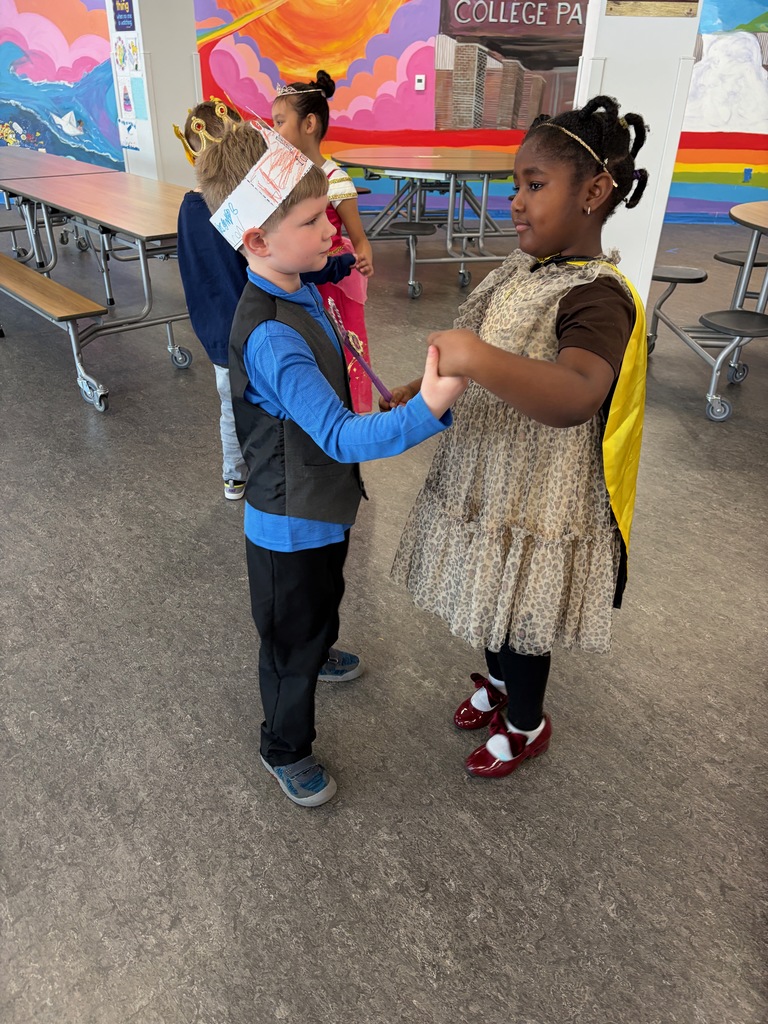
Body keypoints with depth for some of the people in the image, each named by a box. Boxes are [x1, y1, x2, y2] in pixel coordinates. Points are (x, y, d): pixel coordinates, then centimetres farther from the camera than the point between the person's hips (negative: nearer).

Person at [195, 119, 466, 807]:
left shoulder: (301, 289, -1)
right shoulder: (271, 338, -34)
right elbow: (341, 436, -41)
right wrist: (428, 409, -53)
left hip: (321, 505, 9)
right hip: (292, 526, -9)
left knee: (321, 610, 34)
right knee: (292, 641, 13)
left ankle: (314, 658, 65)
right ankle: (285, 749, 38)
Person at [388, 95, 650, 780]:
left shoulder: (598, 298, -26)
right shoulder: (525, 268, 2)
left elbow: (574, 396, -47)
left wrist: (478, 358, -59)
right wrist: (420, 391, 8)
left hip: (538, 506, -8)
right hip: (488, 481, 8)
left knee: (518, 619, 14)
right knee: (491, 604, 26)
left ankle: (526, 726, 44)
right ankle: (499, 682, 56)